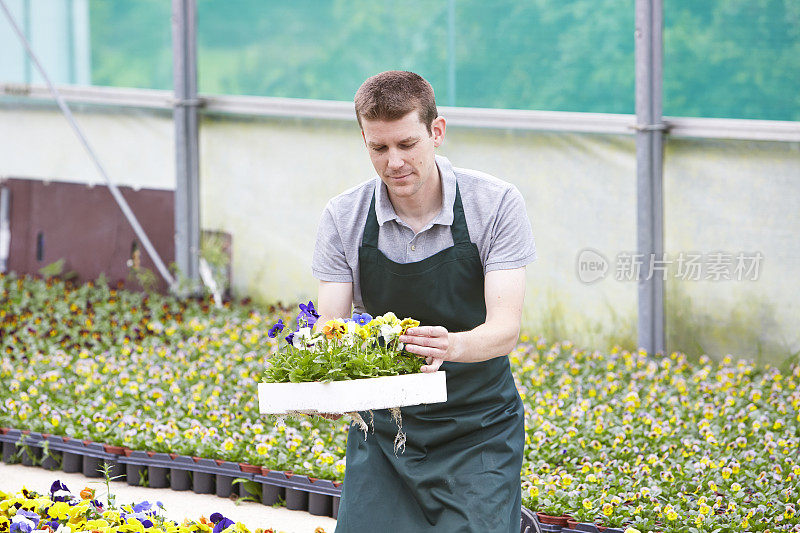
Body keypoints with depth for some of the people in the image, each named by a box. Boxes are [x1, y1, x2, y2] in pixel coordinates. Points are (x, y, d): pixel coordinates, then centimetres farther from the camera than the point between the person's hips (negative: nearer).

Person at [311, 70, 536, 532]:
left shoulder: (496, 204, -11)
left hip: (478, 431, -2)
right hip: (383, 428, 2)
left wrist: (452, 346, -39)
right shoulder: (344, 218, -4)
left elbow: (505, 328, -17)